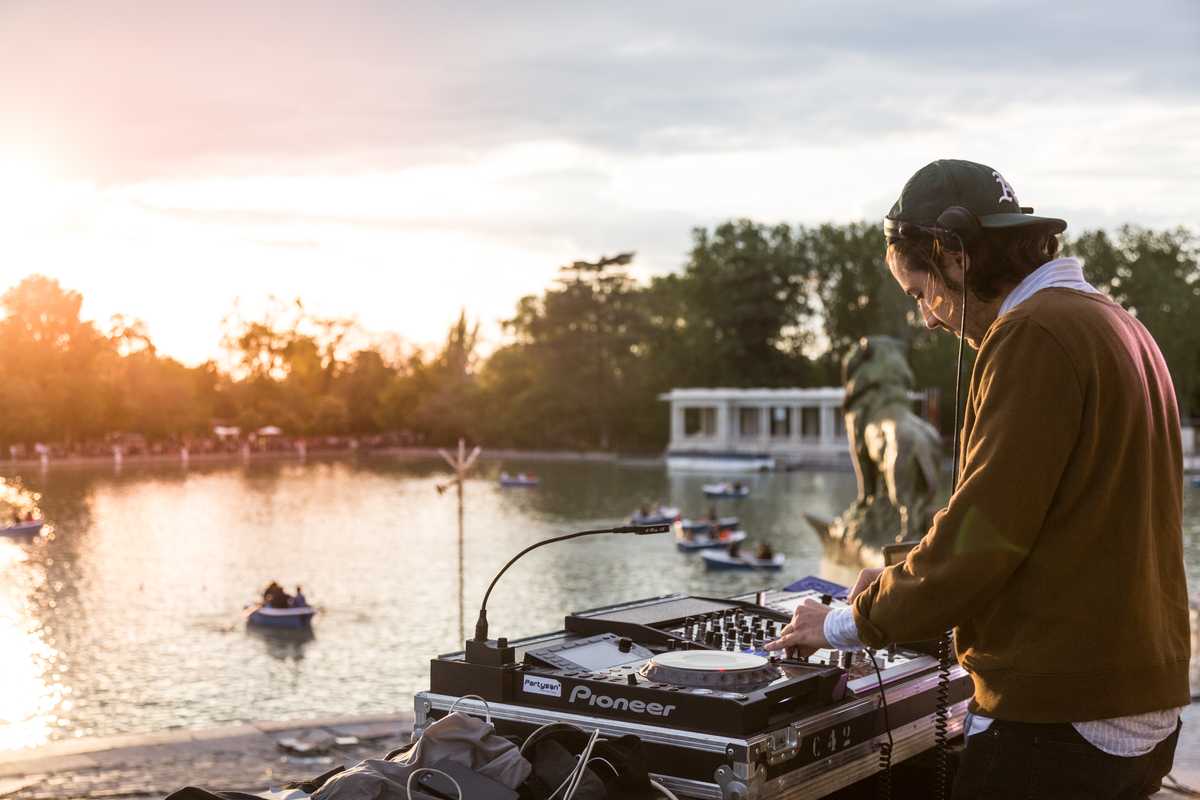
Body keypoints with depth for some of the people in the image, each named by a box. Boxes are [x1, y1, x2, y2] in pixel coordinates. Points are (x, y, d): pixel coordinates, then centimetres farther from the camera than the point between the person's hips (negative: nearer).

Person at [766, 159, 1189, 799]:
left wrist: (851, 624, -6)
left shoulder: (1034, 334, -15)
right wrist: (907, 579, 17)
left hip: (1061, 714, -9)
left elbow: (982, 535, -19)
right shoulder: (1115, 325, 15)